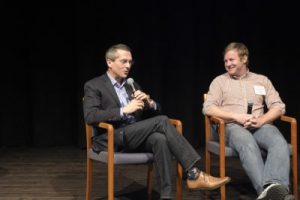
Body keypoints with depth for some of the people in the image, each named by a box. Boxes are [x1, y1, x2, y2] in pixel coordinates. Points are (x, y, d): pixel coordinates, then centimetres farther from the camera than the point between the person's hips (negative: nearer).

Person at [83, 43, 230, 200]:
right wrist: (124, 110, -21)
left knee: (159, 138, -32)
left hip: (136, 137, 5)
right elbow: (89, 116, -15)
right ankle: (193, 174, -27)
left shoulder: (133, 85, 21)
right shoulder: (93, 86, 2)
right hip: (111, 139, -5)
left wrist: (149, 103, -4)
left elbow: (155, 112, 20)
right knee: (162, 121, -25)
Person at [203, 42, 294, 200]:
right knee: (248, 143, -40)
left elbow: (279, 106, 13)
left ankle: (276, 186, -57)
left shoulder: (262, 80, 21)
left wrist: (261, 120, -9)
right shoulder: (220, 81, 15)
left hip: (260, 126, 2)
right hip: (232, 126, -2)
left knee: (280, 142, -34)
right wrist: (237, 117, -12)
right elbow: (208, 108, 2)